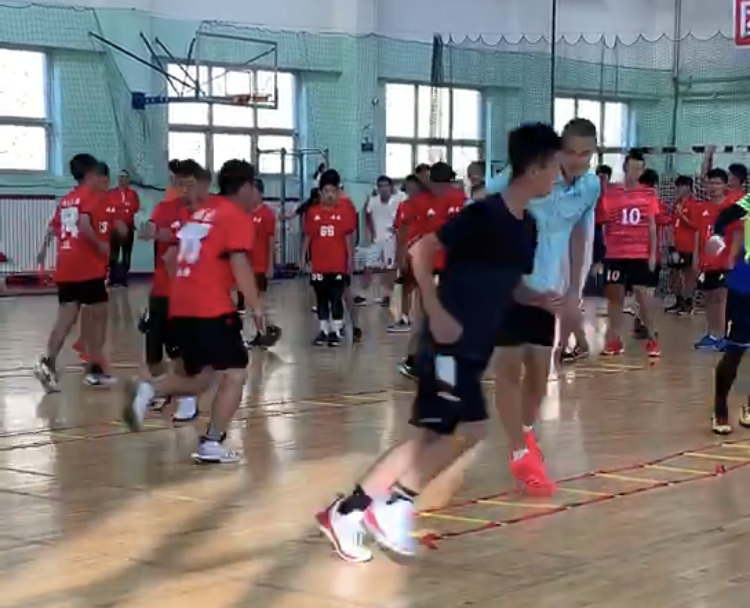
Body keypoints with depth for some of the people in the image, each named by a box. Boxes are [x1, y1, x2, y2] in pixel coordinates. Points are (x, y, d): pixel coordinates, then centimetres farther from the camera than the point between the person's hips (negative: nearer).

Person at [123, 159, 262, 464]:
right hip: (212, 309, -8)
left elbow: (171, 259, 25)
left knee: (200, 378, 18)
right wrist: (256, 306, -13)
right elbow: (238, 263, -17)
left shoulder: (201, 211, 21)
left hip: (180, 308, 8)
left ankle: (149, 389, -6)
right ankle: (212, 444, -5)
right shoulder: (238, 217, -3)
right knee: (235, 373, 2)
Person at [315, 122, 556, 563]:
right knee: (471, 430, -14)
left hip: (475, 348, 9)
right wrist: (437, 313, -21)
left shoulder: (527, 227, 10)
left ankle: (347, 512, 13)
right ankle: (394, 506, -2)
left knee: (432, 438, 8)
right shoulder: (484, 214, -16)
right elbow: (420, 252, -17)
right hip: (449, 342, -9)